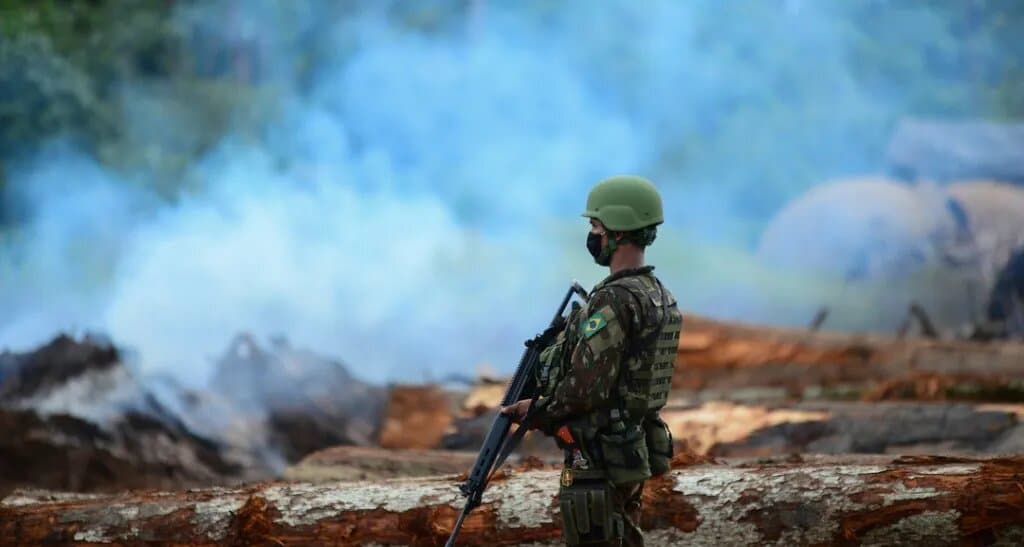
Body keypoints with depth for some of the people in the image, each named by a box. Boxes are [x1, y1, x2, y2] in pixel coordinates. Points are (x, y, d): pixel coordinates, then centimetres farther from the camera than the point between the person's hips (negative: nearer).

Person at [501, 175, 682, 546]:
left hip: (599, 460, -10)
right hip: (632, 456, 10)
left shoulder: (615, 301, -19)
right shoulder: (659, 296, 12)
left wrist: (536, 413, -5)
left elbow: (587, 387, -23)